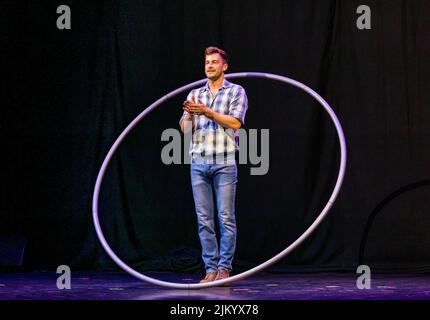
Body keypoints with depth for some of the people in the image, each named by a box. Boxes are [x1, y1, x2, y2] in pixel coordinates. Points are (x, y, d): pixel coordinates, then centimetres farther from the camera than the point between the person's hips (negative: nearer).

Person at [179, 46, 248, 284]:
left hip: (224, 162, -4)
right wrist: (189, 114, -13)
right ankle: (211, 269, 5)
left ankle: (224, 268, 0)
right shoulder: (195, 95, 16)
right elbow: (185, 129, 8)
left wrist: (207, 112, -16)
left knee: (226, 218, -5)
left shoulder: (236, 92, 5)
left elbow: (235, 122, -10)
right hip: (198, 163, 4)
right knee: (204, 219, 2)